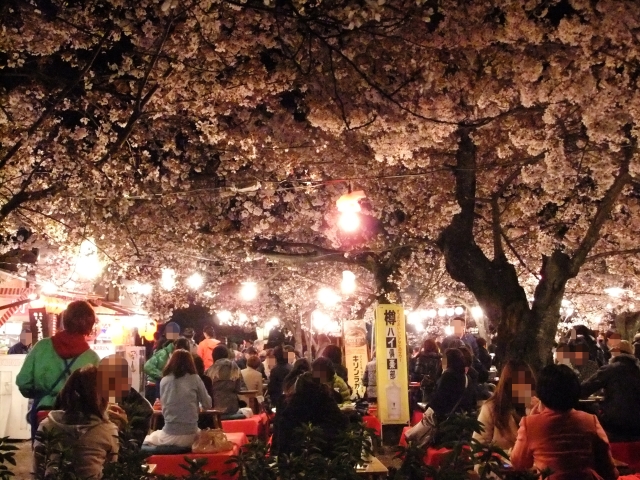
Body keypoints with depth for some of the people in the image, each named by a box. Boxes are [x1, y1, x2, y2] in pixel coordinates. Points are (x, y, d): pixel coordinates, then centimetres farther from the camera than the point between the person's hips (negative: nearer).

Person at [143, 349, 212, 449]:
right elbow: (207, 405, 4)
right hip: (190, 436, -1)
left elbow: (163, 404, 13)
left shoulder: (164, 380, 1)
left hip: (169, 436, 1)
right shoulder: (195, 379, -3)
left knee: (147, 440, 31)